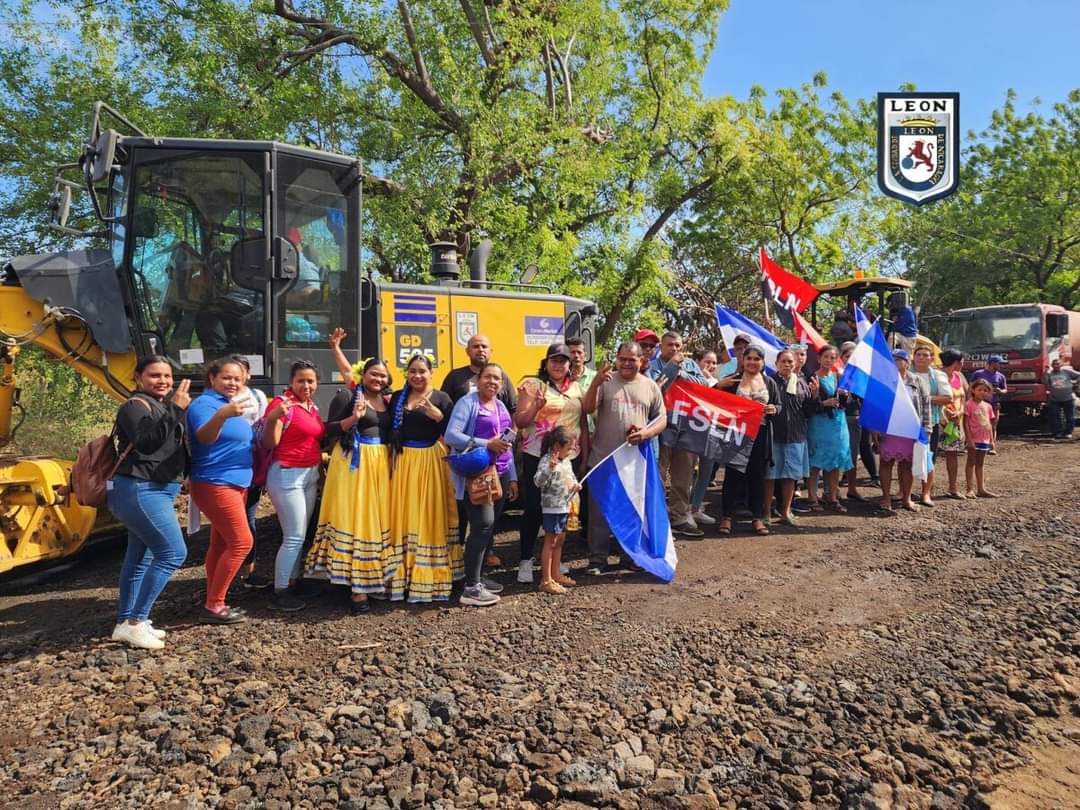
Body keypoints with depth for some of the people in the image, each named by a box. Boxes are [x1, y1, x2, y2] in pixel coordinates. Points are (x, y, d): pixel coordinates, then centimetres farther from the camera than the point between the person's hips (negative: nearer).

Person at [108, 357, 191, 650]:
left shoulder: (161, 405, 18)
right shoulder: (135, 406, -11)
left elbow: (170, 447, 19)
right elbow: (147, 441, -28)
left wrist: (178, 410, 7)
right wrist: (175, 410, -28)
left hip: (150, 492, 10)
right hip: (140, 491, -10)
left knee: (140, 556, 12)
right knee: (173, 552, -14)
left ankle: (126, 621, 19)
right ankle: (135, 622, -8)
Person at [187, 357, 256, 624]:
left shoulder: (230, 404, 15)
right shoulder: (205, 404, -14)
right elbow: (204, 436, -33)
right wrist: (222, 415, -52)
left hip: (235, 484, 9)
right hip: (215, 485, -9)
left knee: (221, 544, 11)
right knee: (242, 542, -12)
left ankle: (214, 603, 18)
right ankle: (213, 606, -5)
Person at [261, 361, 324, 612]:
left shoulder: (313, 406, 11)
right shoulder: (282, 403, -13)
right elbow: (269, 444, -19)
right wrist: (272, 418, -32)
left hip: (310, 475, 9)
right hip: (287, 475, -9)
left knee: (301, 536, 15)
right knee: (294, 537, -6)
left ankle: (292, 582, 26)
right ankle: (279, 593, 4)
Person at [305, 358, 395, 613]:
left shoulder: (388, 401, 14)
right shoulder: (346, 396, -5)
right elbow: (330, 430, -8)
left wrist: (395, 408, 5)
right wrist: (354, 418, -23)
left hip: (381, 463, 6)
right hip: (353, 463, -6)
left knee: (378, 519, 9)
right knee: (355, 519, -5)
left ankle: (375, 579, 20)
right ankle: (357, 588, -1)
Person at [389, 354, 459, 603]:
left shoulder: (441, 398, 1)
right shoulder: (397, 398, 12)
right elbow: (389, 430, 11)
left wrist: (438, 416, -21)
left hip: (431, 462, -3)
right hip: (404, 461, 3)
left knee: (430, 516, 0)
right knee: (405, 515, 5)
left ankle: (431, 576, 9)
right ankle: (405, 573, 16)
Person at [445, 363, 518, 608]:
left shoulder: (501, 406, 17)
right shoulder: (467, 403, -5)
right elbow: (451, 435, -16)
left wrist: (512, 477, 17)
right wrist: (487, 444, -21)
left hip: (500, 475, 8)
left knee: (489, 527, 11)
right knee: (483, 525, -14)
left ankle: (478, 576, 24)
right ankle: (471, 588, -8)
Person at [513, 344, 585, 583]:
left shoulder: (576, 388, 11)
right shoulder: (533, 385, -3)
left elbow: (583, 425, 15)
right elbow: (519, 422, -7)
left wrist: (586, 456, 11)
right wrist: (536, 407, -25)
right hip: (538, 456, -4)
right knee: (534, 508, -1)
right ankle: (525, 561, 11)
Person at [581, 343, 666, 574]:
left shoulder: (651, 387, 7)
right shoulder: (605, 382, 0)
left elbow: (662, 419, 9)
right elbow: (587, 409, -10)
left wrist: (646, 433, -11)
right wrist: (596, 382, -25)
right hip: (604, 459, -2)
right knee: (600, 511, 4)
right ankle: (597, 558, 14)